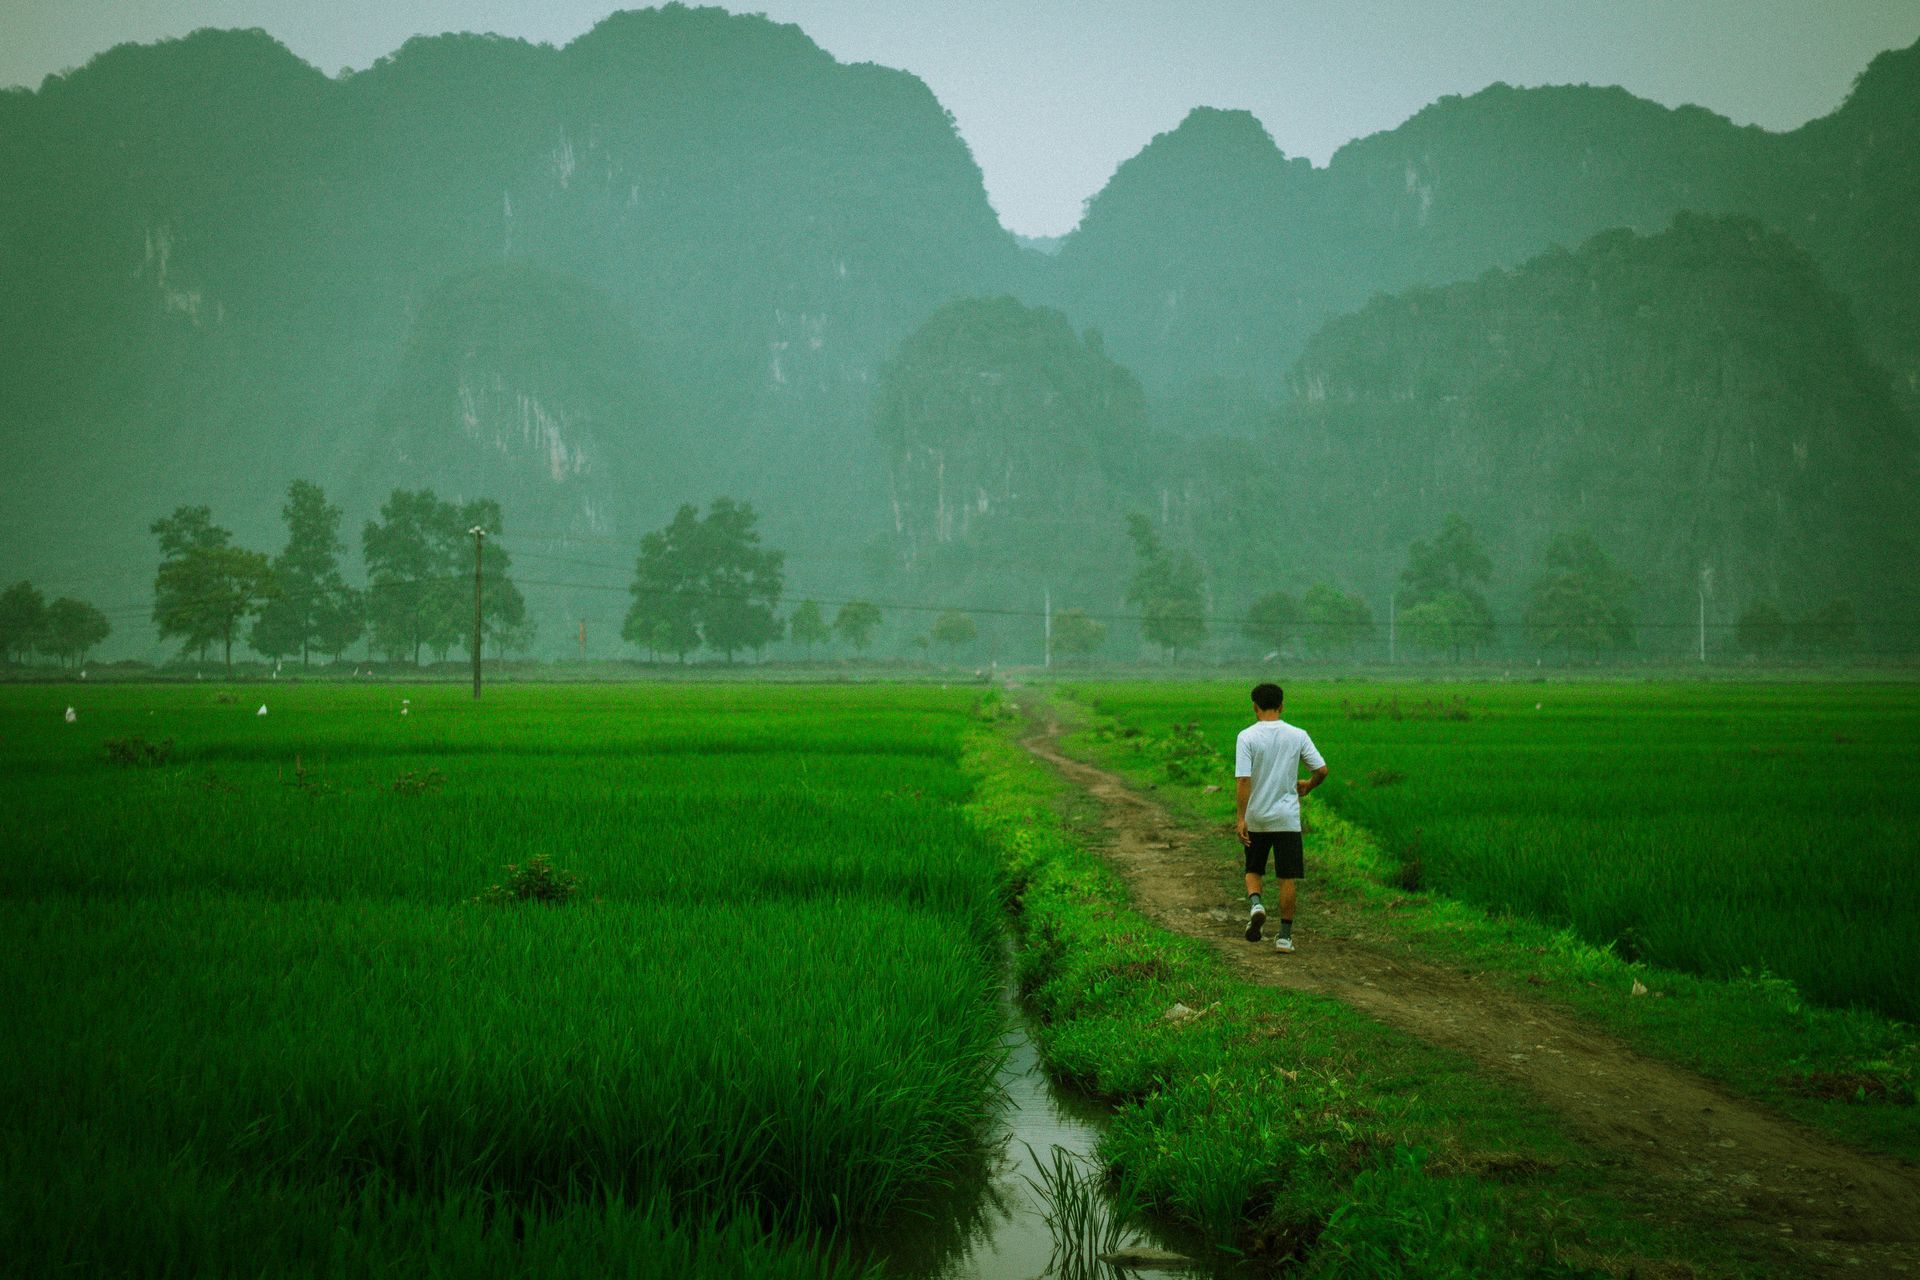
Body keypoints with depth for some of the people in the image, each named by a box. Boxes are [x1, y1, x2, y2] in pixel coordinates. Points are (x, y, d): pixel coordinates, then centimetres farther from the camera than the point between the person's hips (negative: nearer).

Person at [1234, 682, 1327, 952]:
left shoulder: (1246, 737, -8)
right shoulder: (1297, 735, -2)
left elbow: (1243, 780, -15)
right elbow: (1322, 770, -1)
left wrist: (1240, 818, -14)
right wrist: (1307, 785, 20)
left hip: (1255, 818, 0)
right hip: (1287, 818, 1)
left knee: (1253, 870, 18)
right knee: (1286, 878, 6)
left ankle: (1255, 904, -10)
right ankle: (1285, 935, 7)